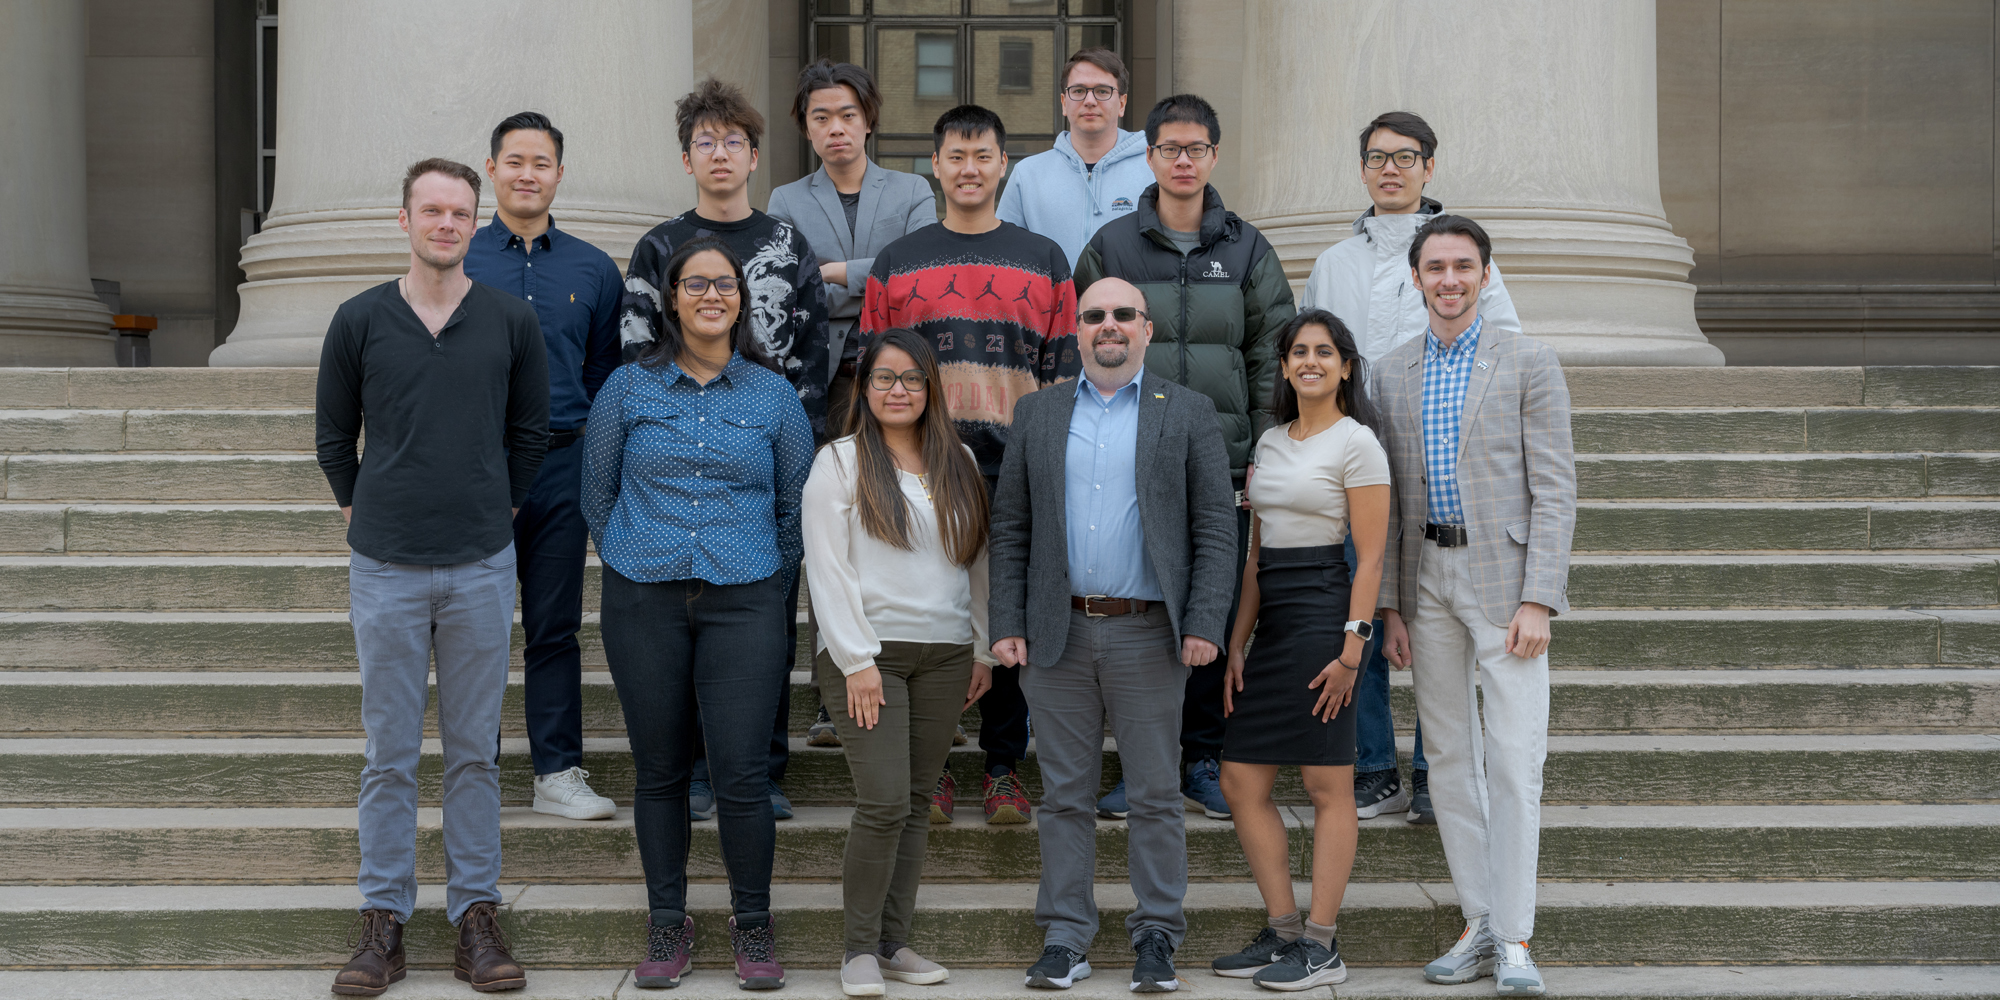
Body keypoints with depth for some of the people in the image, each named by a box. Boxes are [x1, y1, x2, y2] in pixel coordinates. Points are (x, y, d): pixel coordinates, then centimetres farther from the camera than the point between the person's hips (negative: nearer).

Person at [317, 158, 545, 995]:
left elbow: (531, 431, 12)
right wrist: (366, 514, 10)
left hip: (482, 565, 1)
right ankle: (383, 918, 13)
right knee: (390, 753, 5)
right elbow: (334, 437, 10)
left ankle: (475, 912, 15)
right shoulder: (359, 321, 0)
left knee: (475, 750, 7)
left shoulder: (512, 321, 1)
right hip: (386, 569, 0)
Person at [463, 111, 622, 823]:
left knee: (555, 626, 5)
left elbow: (605, 376, 12)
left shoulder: (593, 270, 9)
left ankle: (558, 774, 10)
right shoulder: (457, 263, 4)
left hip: (560, 467, 2)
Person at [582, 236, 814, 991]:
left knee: (740, 774, -6)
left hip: (744, 603, -1)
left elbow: (797, 501, 13)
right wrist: (633, 563, 12)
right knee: (660, 771, 6)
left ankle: (753, 926, 10)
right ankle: (667, 923, 20)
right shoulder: (628, 389, 5)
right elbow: (597, 494, 12)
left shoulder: (773, 394, 6)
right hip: (645, 604, 1)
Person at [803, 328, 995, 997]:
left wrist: (983, 649, 10)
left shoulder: (959, 464, 13)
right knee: (884, 802, -12)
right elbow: (827, 569, -5)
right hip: (866, 652, -4)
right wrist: (856, 661, -11)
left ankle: (894, 942, 14)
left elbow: (977, 561, 16)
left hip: (944, 655, 4)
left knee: (916, 801, 5)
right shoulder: (839, 462, 0)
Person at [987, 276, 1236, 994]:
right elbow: (1010, 529, 9)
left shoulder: (1188, 414, 5)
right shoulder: (1037, 415, 11)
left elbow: (1216, 529, 1)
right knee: (1066, 796, 6)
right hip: (1057, 636, 2)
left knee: (1155, 795, 3)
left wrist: (1205, 625, -8)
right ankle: (1065, 939, 13)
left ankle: (1156, 937, 12)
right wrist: (1007, 625, 1)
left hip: (1148, 634, -2)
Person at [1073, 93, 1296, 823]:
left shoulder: (1247, 249, 8)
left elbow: (1272, 355, 7)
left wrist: (1266, 450, 0)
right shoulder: (1111, 246, 5)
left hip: (1223, 462, 1)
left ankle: (1204, 759, 15)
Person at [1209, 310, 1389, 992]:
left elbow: (1370, 557, -9)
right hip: (1271, 623, 8)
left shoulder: (1356, 443, -5)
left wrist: (1352, 647, -16)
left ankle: (1320, 947, 3)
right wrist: (1236, 643, 11)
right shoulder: (1269, 443, 16)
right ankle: (1283, 931, 14)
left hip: (1323, 616, -8)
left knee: (1327, 784, -2)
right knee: (1241, 782, 5)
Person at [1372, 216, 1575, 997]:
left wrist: (1538, 601, -14)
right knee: (1448, 757, 8)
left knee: (1514, 759, -8)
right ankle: (1478, 925, 16)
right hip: (1426, 580, 4)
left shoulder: (1529, 364, -1)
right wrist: (1388, 605, 5)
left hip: (1505, 579, -4)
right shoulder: (1391, 375, 11)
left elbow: (1555, 492, -6)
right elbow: (1388, 500, 12)